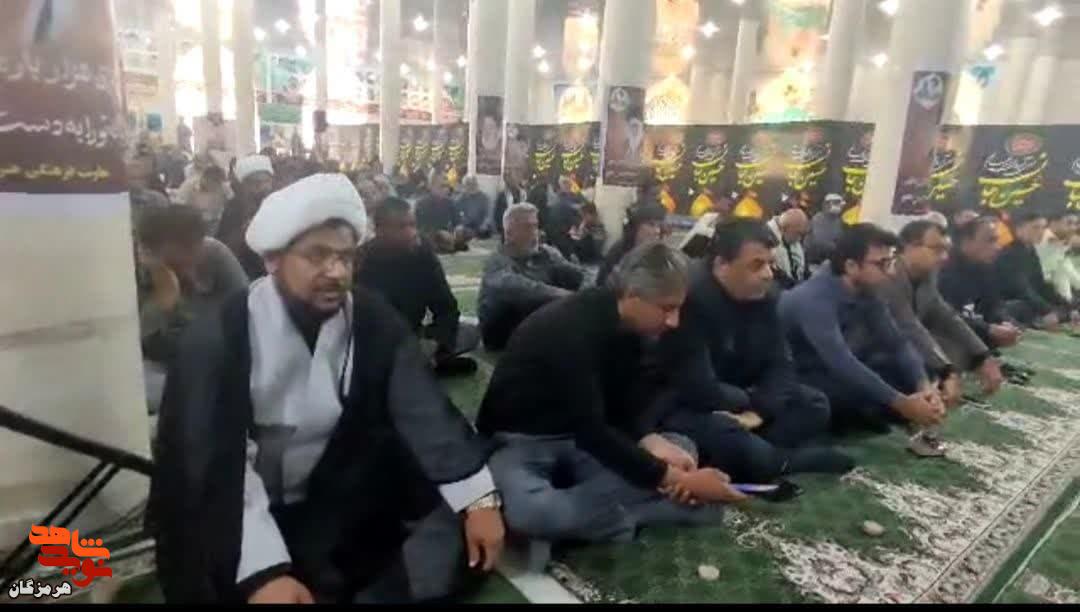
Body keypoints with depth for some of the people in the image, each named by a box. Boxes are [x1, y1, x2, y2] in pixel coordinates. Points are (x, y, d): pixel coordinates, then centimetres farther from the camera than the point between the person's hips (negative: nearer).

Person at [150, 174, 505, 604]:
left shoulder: (374, 321, -9)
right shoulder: (217, 338, -18)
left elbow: (425, 410, -13)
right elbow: (211, 465, -24)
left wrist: (477, 497, -23)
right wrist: (263, 571, -35)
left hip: (339, 500, 3)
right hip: (238, 512, -2)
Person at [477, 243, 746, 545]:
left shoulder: (627, 327, -3)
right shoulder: (571, 329, -28)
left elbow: (620, 411, 2)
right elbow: (590, 431, -31)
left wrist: (653, 443, -19)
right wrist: (677, 481, -28)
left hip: (580, 438, 7)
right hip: (519, 440, -7)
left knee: (682, 450, -4)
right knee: (530, 510, -39)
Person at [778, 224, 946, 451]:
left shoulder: (866, 293, -4)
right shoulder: (814, 299, -29)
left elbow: (898, 343, -5)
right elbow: (841, 363, -37)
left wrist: (924, 385, -22)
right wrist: (901, 403, -35)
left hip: (837, 376, 8)